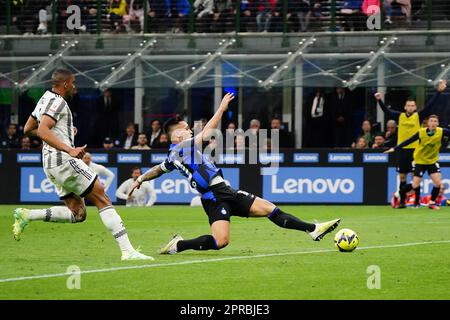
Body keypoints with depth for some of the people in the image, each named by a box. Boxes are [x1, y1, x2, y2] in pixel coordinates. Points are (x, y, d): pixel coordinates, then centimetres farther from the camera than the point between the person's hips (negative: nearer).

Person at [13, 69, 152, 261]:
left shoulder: (45, 99, 19)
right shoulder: (57, 102, -11)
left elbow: (28, 129, 29)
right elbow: (42, 131, -25)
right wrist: (69, 150, -32)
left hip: (51, 164, 10)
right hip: (63, 160, -10)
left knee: (78, 213, 9)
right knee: (102, 199, -9)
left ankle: (26, 215, 1)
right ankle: (127, 251, -16)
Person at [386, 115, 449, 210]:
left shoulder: (442, 132, -14)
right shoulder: (421, 132, -17)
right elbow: (408, 141, -12)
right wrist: (395, 148, -15)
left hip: (432, 161, 2)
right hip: (420, 161, -2)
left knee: (438, 182, -12)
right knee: (415, 185, -6)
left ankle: (432, 202, 9)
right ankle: (399, 195, 18)